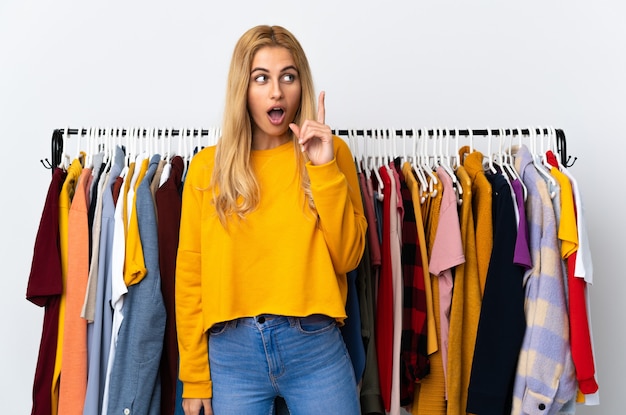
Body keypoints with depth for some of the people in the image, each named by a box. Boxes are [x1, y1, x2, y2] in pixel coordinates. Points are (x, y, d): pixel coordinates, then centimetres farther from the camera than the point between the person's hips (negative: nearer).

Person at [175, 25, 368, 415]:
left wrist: (325, 168, -13)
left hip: (314, 344, 0)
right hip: (231, 351, 1)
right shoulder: (208, 166, 1)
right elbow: (191, 274, 3)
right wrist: (194, 375, 3)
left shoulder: (332, 152, 1)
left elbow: (347, 258, -4)